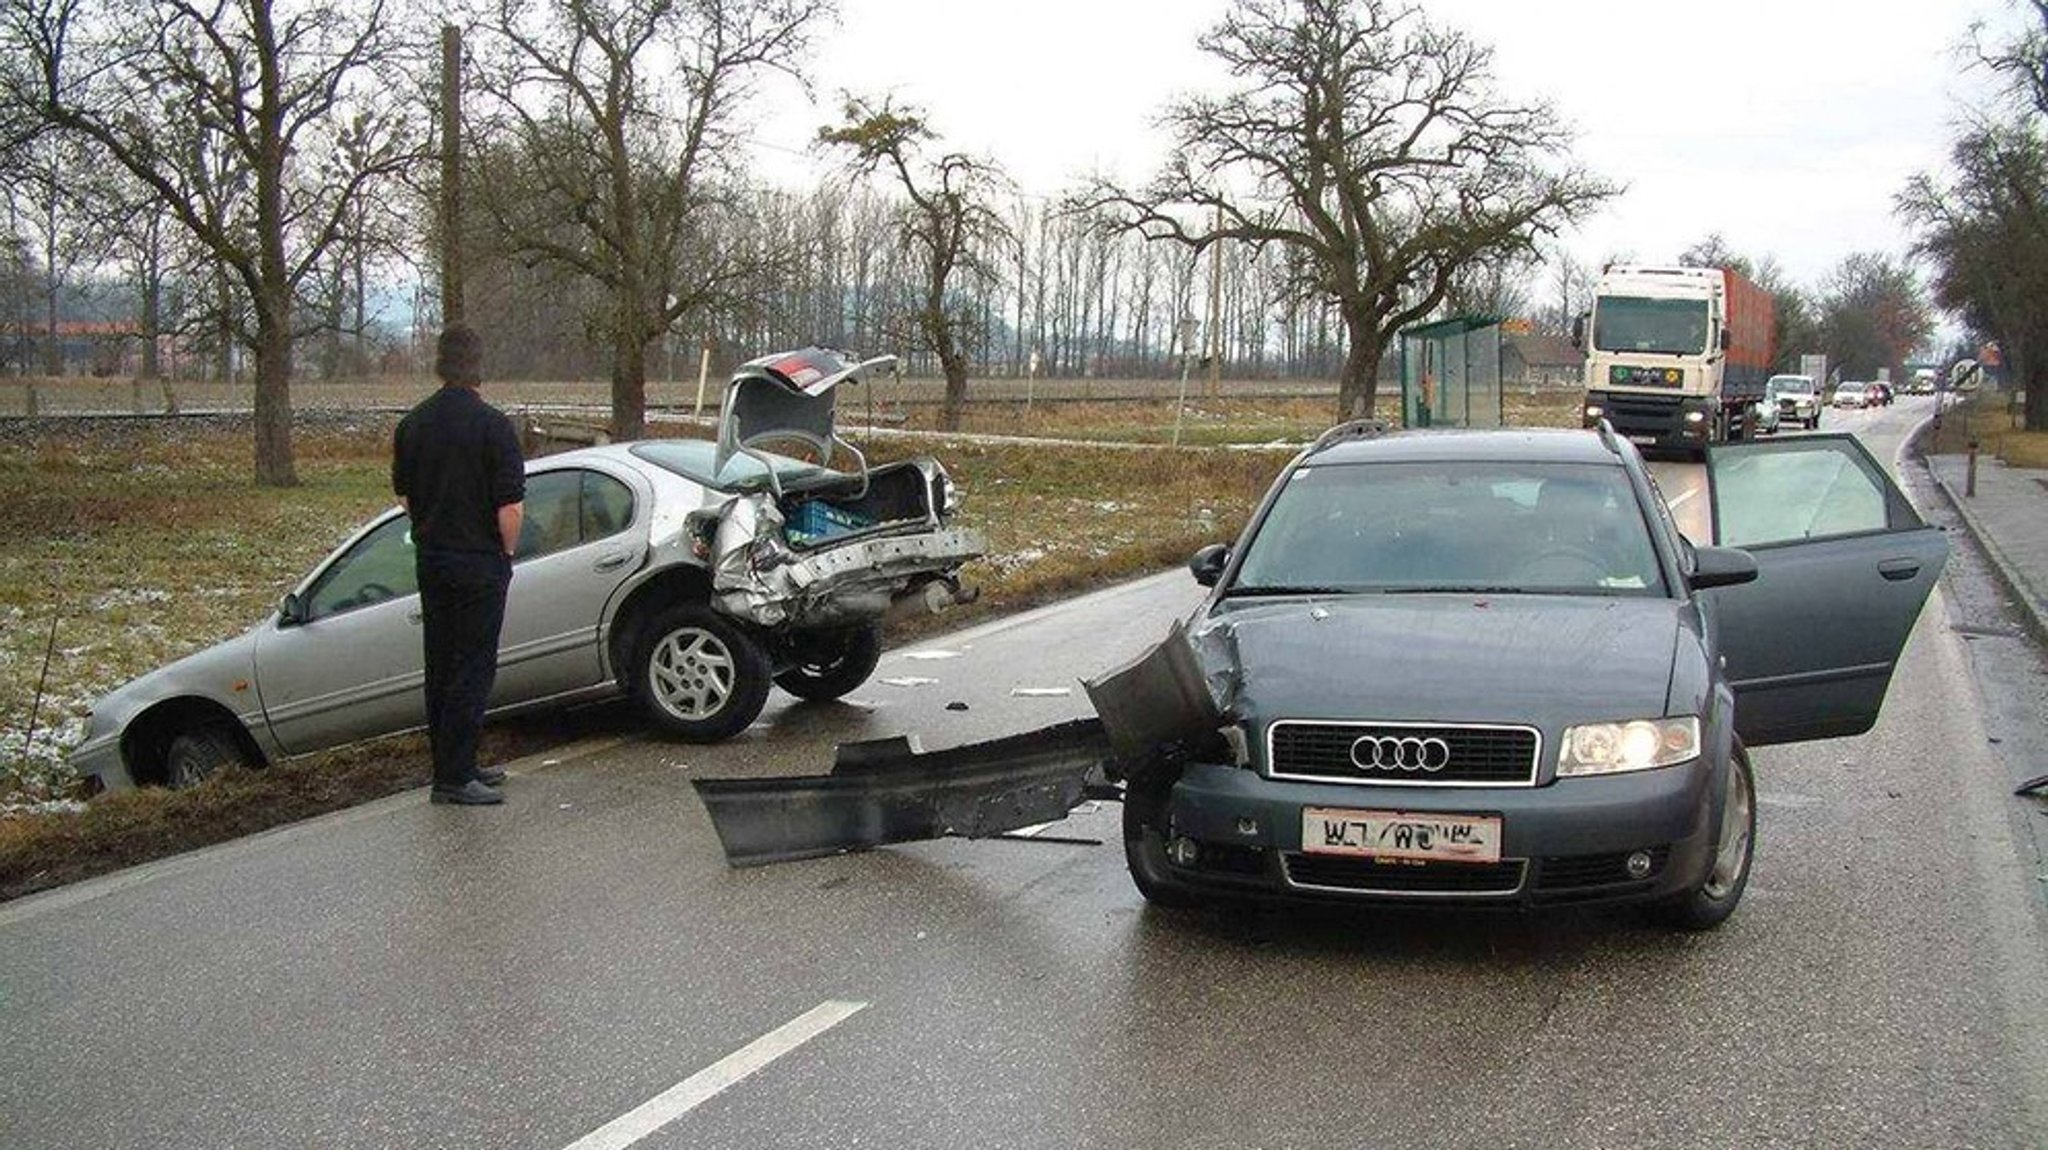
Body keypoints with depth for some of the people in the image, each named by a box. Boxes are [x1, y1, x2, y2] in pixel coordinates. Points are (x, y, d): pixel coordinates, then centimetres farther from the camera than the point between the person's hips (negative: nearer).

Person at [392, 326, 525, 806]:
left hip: (431, 559, 7)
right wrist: (508, 551, -2)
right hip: (479, 563, -7)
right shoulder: (491, 425, -15)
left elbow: (403, 495, 14)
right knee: (473, 668, -3)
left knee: (441, 665, 14)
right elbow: (511, 505, -18)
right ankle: (454, 776, -4)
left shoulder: (412, 424, 5)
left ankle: (454, 764, 22)